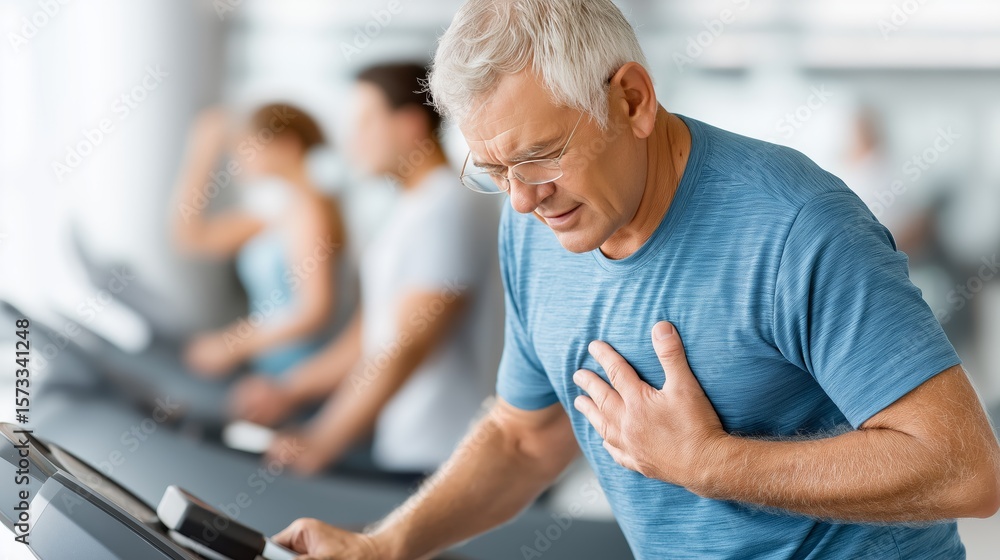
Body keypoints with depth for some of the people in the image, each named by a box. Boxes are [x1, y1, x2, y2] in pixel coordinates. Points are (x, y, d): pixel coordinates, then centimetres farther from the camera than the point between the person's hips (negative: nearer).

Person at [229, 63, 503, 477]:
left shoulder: (450, 211, -15)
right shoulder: (411, 210, 18)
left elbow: (407, 347, -20)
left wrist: (321, 443, -17)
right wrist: (289, 393, 17)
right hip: (391, 450, 9)